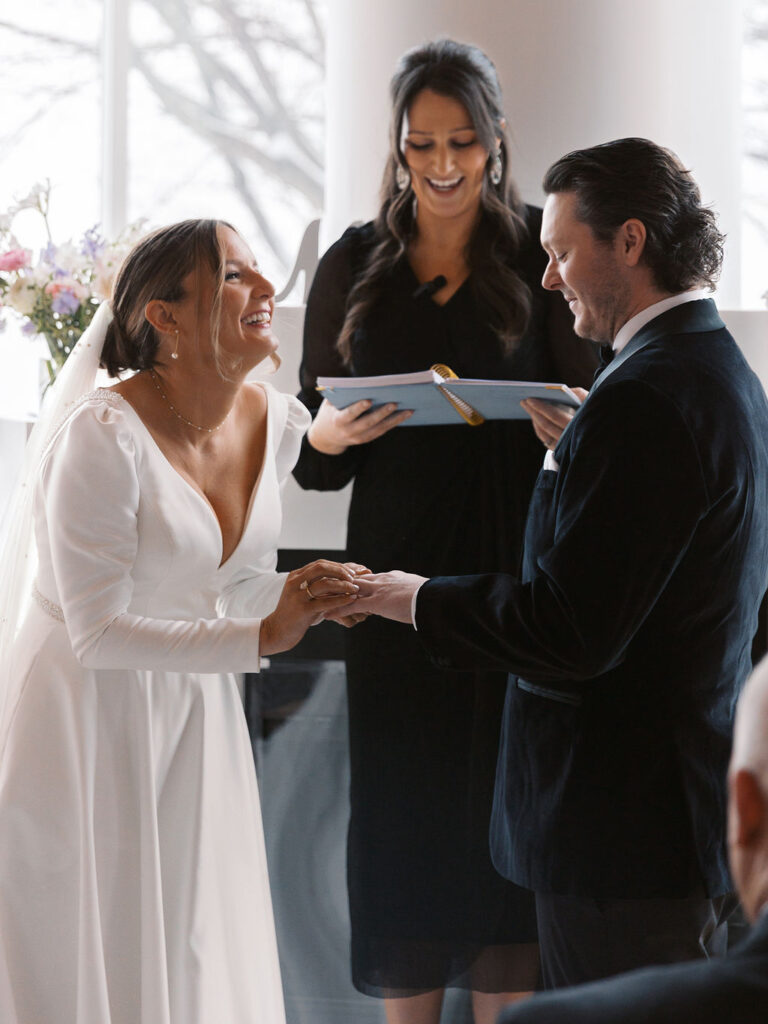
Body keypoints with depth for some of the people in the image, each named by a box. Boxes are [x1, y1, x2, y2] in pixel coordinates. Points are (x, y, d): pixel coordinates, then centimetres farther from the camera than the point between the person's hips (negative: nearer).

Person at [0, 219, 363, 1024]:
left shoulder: (278, 422, -1)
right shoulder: (103, 437, -23)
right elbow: (99, 633, -22)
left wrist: (298, 595, -9)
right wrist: (261, 636, -26)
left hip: (193, 715, 6)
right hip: (86, 714, -6)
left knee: (198, 955, 10)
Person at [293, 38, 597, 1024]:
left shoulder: (538, 254, 2)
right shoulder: (354, 266, 8)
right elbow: (311, 457, 9)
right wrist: (330, 434, -13)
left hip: (513, 562, -2)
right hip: (395, 563, 2)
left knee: (505, 796, 1)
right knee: (401, 802, 4)